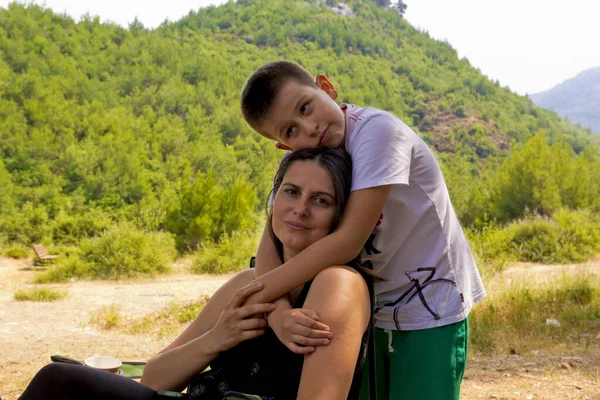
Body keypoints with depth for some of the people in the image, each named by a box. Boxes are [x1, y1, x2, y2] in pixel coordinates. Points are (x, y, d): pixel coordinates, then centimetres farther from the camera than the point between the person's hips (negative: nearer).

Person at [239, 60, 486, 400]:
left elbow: (348, 241, -30)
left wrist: (257, 294, -25)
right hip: (371, 312, 5)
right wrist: (278, 312, -35)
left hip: (431, 309, -5)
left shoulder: (377, 131, -26)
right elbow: (271, 245, -15)